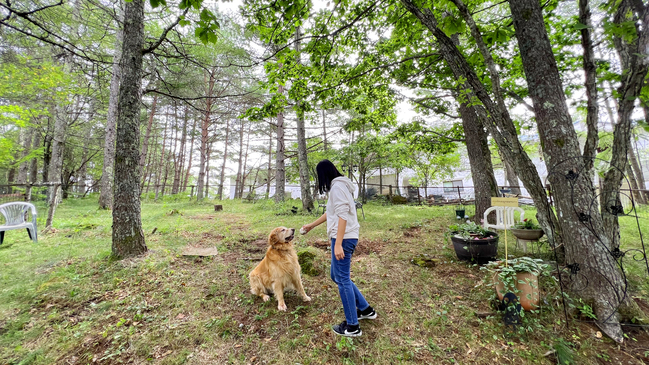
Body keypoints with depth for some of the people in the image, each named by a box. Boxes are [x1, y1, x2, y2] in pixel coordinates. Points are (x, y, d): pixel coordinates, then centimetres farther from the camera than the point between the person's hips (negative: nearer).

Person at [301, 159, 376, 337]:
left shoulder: (337, 186, -13)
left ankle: (352, 326, 18)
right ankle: (365, 309, 32)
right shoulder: (338, 186, 19)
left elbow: (342, 215, -21)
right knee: (337, 276, 19)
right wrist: (311, 225, 35)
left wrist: (338, 244, -23)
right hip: (345, 237, 10)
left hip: (344, 238, -10)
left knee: (342, 279, 2)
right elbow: (330, 213, 27)